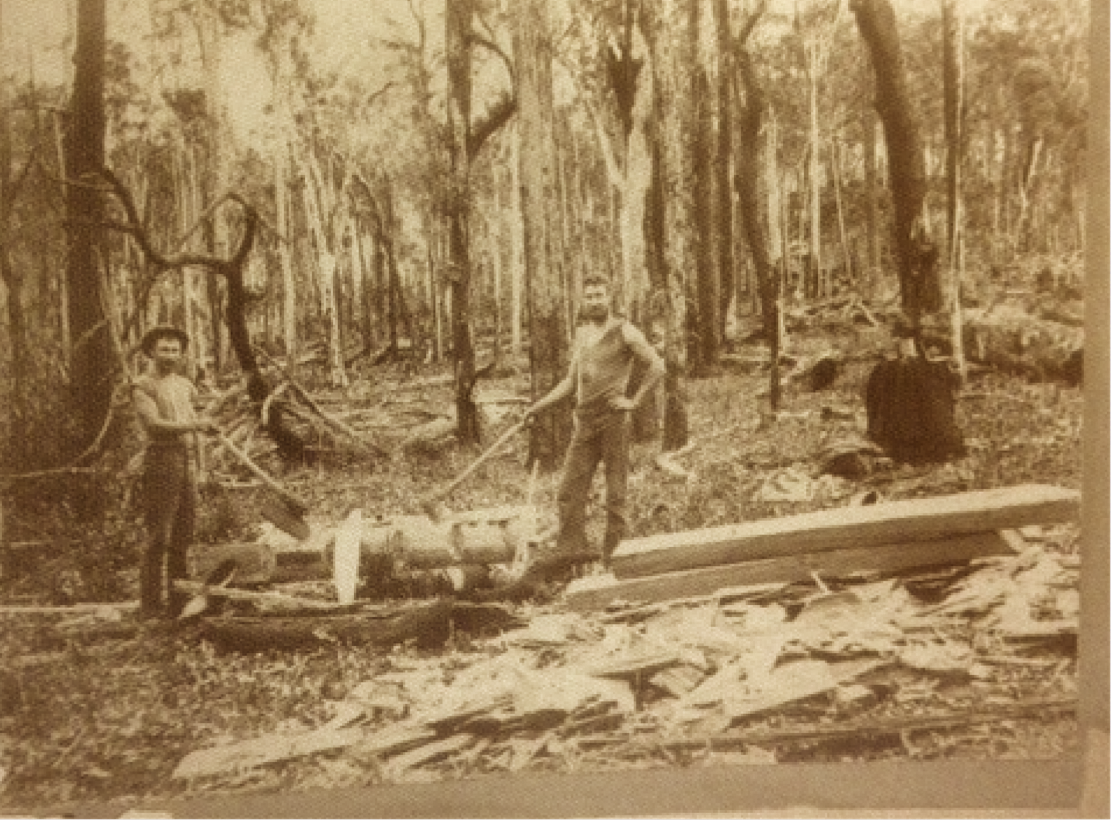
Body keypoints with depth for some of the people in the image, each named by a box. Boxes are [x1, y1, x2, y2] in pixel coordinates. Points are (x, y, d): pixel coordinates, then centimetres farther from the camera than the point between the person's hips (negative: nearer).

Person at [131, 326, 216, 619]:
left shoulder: (184, 385, 18)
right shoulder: (142, 387, -2)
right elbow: (155, 425, -17)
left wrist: (201, 468, 13)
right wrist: (195, 425, -27)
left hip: (188, 465, 6)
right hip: (161, 465, -6)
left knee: (182, 539, 6)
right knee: (158, 539, -8)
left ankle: (178, 603, 11)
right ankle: (150, 605, -4)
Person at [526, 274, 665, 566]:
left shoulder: (624, 332, -1)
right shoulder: (581, 334, 18)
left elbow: (657, 366, -6)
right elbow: (571, 381, 24)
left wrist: (634, 401, -10)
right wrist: (539, 406, 16)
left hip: (613, 419, -6)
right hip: (584, 421, 6)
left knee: (615, 495, -1)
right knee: (570, 492, -2)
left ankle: (613, 558, 4)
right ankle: (569, 553, -1)